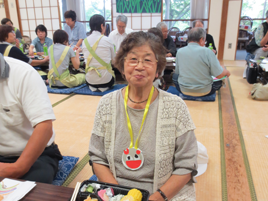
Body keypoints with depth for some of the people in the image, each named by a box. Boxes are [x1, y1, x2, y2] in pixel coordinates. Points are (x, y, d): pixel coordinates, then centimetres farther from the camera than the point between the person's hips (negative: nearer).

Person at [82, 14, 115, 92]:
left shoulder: (85, 41, 3)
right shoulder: (107, 40, -7)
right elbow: (113, 58, 9)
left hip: (90, 80, 4)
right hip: (106, 80, -4)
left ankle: (93, 87, 15)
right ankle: (104, 87, 11)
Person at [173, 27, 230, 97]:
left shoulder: (180, 51, -5)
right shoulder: (207, 51, -16)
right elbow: (219, 75, -14)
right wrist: (226, 72, 9)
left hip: (184, 91, 2)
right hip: (204, 92, -2)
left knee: (175, 75, 29)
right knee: (220, 80, 25)